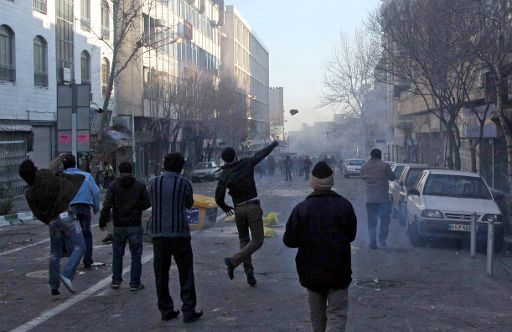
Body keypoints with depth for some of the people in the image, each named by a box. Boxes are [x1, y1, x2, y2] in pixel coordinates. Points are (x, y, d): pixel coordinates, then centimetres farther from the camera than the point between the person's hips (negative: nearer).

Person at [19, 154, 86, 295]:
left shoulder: (28, 193, -2)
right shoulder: (44, 175, -10)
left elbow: (39, 214, 7)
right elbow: (53, 167, 12)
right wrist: (60, 157, 33)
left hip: (52, 222, 4)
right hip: (66, 216, -4)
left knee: (54, 253, 17)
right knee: (79, 246, 2)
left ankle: (54, 286, 18)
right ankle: (67, 274, -16)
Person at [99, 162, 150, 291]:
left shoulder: (113, 186, -2)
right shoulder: (140, 185, 0)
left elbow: (107, 205, -9)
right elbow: (147, 203, -2)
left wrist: (102, 222, -2)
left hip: (119, 226, 1)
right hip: (135, 225, -1)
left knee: (117, 254, 14)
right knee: (136, 255, 5)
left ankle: (116, 281, 17)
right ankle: (135, 283, 5)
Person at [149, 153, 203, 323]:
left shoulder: (154, 183, 1)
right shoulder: (184, 184, -4)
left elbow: (152, 202, 13)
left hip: (158, 233, 2)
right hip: (179, 233, -2)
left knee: (161, 274, 10)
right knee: (186, 274, 6)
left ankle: (166, 310, 13)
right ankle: (188, 311, 5)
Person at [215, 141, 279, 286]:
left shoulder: (224, 175, -5)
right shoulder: (247, 164, -4)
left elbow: (218, 197, -8)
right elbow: (261, 154, 11)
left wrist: (224, 207, 13)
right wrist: (273, 145, 28)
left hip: (238, 209, 2)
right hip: (253, 207, -2)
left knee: (244, 240, 18)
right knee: (257, 240, -1)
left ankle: (249, 271, 11)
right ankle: (233, 261, -17)